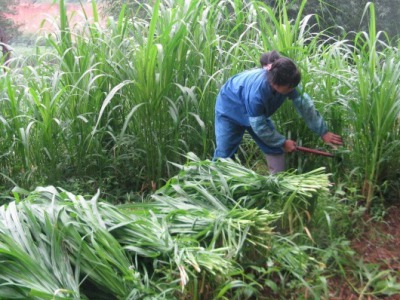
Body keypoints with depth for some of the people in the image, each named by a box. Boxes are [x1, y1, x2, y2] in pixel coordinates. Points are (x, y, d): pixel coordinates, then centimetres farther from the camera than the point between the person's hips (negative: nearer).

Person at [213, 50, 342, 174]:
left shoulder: (287, 82, -27)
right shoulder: (256, 92, -44)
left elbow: (305, 105, -17)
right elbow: (259, 127, -31)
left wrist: (323, 132, -15)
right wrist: (283, 142, -20)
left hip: (258, 113, 6)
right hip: (230, 109, -6)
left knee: (275, 148, 3)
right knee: (224, 152, -8)